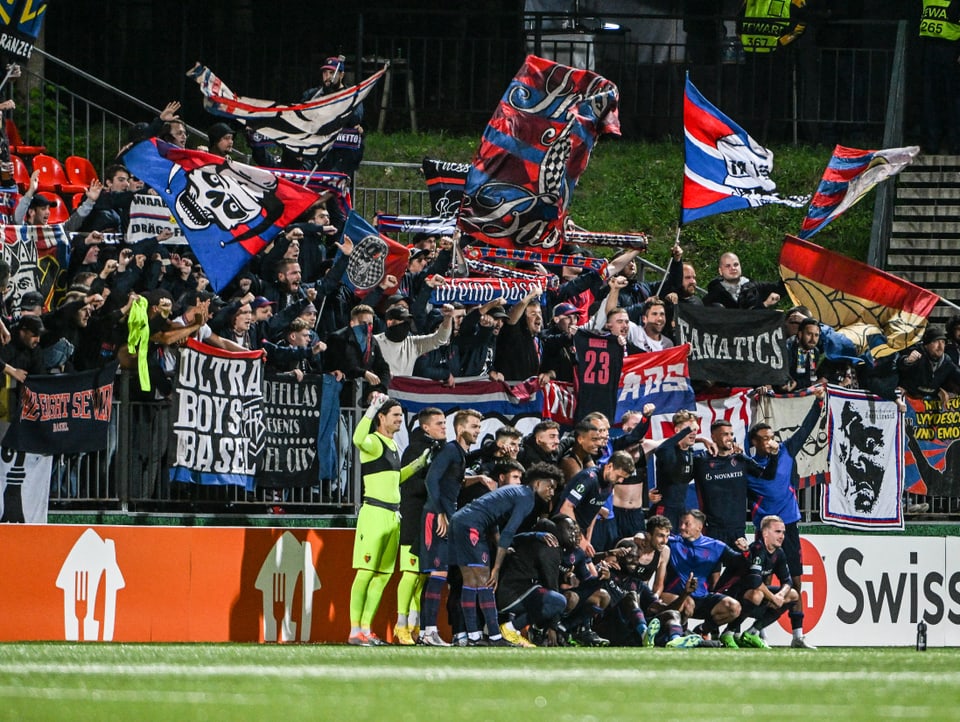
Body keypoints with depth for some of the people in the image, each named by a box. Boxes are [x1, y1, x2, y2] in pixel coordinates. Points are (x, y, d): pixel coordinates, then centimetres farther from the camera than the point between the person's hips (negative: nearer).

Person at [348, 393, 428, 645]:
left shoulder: (393, 445, 19)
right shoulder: (374, 441, -8)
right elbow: (358, 440, -33)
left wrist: (416, 465, 23)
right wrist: (371, 411, -35)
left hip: (393, 515, 9)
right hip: (374, 512, -9)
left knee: (383, 576, 8)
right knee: (366, 572, -11)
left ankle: (366, 630, 12)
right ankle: (354, 632, -12)